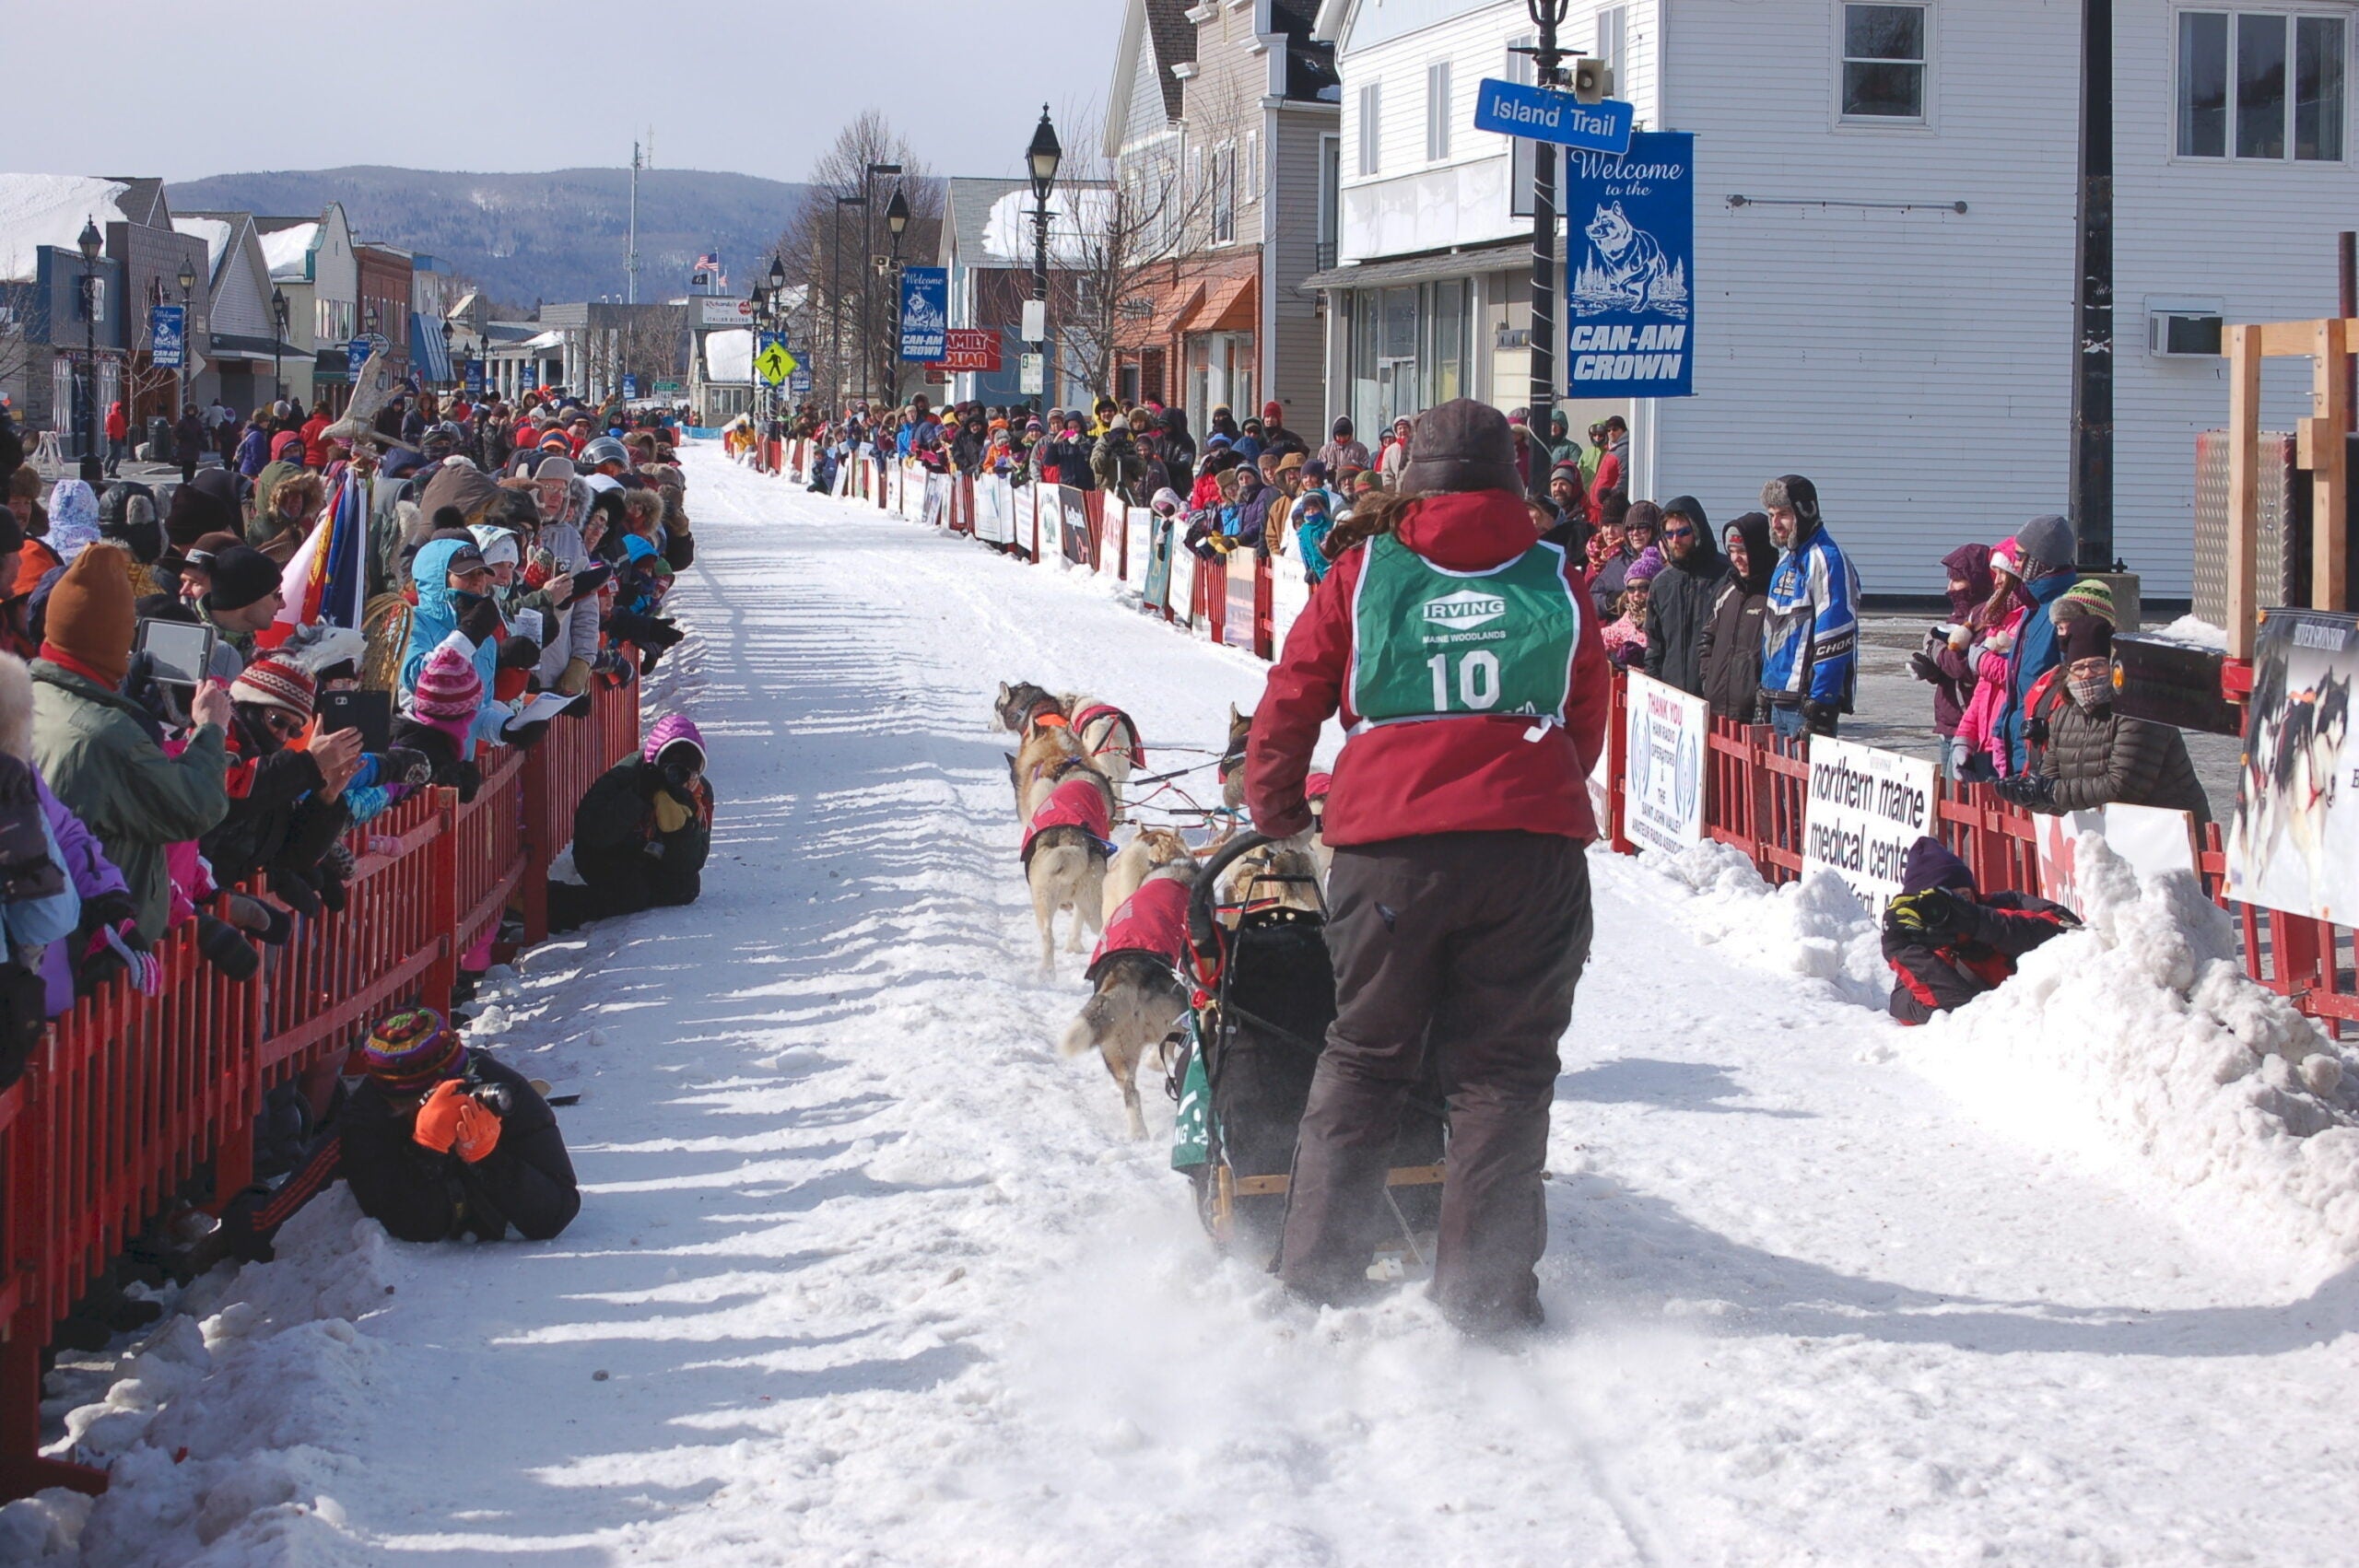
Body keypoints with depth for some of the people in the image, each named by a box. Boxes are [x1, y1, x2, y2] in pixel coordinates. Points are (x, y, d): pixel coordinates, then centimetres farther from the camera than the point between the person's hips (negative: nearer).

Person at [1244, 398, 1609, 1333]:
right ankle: (1486, 1287, 4)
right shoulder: (1556, 583, 9)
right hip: (1533, 846, 0)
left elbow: (1291, 701, 12)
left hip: (1390, 843, 0)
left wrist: (1274, 806, 28)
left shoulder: (1364, 572, 6)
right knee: (1502, 1068, 7)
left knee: (1366, 1055, 14)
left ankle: (1318, 1265, 14)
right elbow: (1587, 725, 18)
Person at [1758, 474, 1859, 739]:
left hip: (1806, 698, -9)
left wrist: (1820, 702, -22)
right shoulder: (1787, 557, 16)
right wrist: (1765, 687, 19)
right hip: (1779, 697, 9)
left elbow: (1835, 637, -19)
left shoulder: (1826, 559, -14)